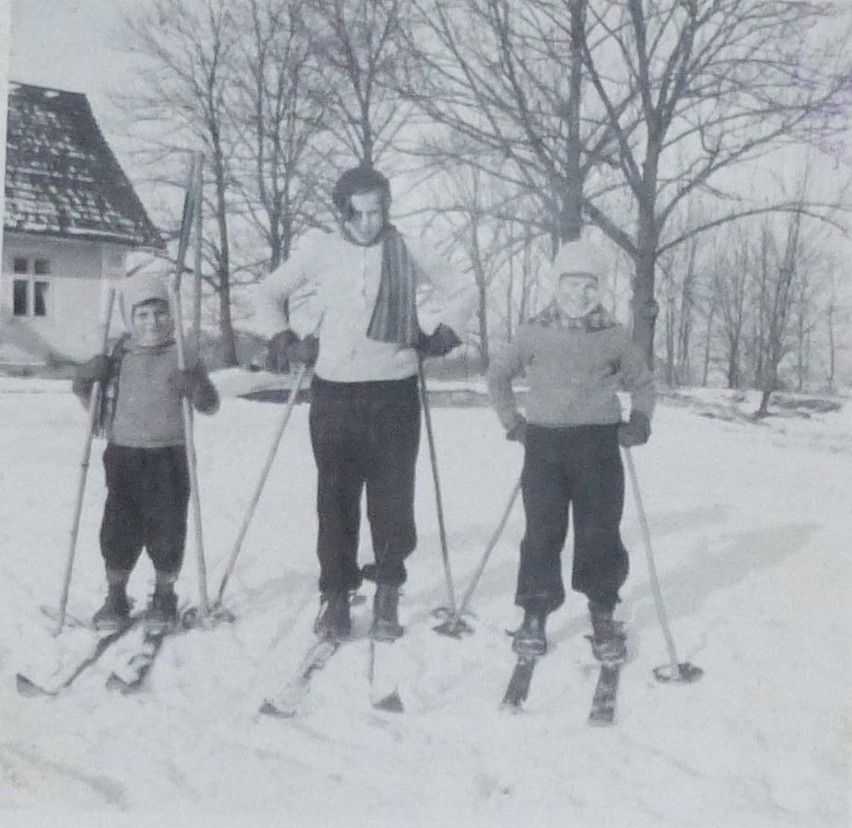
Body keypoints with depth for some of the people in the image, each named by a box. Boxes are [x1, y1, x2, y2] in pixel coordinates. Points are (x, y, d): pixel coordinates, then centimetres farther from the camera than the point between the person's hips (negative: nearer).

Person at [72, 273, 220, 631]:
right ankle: (115, 597, 22)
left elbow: (209, 405, -6)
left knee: (166, 530, 4)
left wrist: (197, 386, -26)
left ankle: (164, 596, 23)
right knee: (118, 528, 6)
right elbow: (89, 395, 17)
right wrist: (87, 376, -4)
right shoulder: (117, 356, 5)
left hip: (168, 457, -2)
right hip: (122, 456, 2)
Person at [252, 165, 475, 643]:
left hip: (396, 392, 0)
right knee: (336, 496, 2)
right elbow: (268, 294, 17)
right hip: (334, 392, 0)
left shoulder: (408, 253, 4)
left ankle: (388, 593, 14)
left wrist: (444, 334, 4)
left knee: (393, 494, 0)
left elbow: (464, 291, 16)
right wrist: (285, 341, 6)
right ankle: (336, 594, 13)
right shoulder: (319, 250, 4)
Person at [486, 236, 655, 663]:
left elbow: (643, 383, 17)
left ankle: (603, 617, 14)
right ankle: (534, 615, 13)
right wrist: (512, 420, 8)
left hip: (599, 442, 0)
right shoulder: (534, 334, 3)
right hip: (544, 440, 0)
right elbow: (497, 375, 16)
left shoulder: (614, 337, 4)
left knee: (599, 532, 1)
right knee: (542, 531, 3)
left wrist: (639, 422, 1)